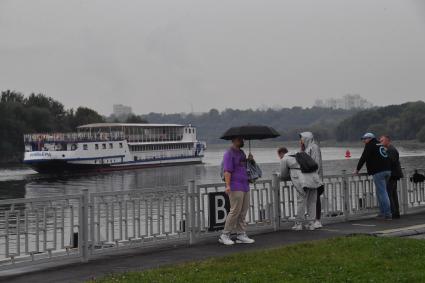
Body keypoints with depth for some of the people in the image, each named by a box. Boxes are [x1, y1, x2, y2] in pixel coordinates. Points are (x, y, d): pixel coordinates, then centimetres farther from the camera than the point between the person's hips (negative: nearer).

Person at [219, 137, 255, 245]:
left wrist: (250, 160, 11)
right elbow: (227, 170, -15)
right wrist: (228, 185, -24)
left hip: (245, 186, 9)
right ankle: (224, 235, -3)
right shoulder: (229, 153, -7)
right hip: (235, 187, -8)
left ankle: (241, 235, 11)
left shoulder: (241, 152, 19)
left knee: (243, 212, 7)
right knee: (235, 211, -10)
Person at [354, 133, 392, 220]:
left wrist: (357, 169, 2)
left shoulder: (370, 145, -2)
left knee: (382, 193, -8)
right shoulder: (380, 145, 22)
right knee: (381, 192, 17)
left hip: (378, 172, -8)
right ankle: (383, 212, 17)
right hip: (387, 170, 8)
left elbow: (363, 158, -7)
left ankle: (387, 214, -11)